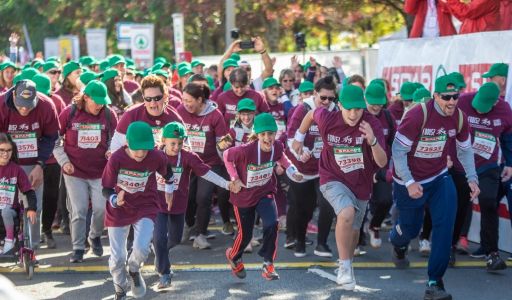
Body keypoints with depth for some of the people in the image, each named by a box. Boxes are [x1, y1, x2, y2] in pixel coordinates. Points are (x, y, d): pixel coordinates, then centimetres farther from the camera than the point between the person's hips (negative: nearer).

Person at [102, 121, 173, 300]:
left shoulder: (157, 157, -19)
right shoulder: (116, 159, -25)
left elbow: (167, 171, 5)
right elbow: (106, 189, -20)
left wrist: (169, 191, 18)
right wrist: (115, 200, -41)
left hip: (146, 208, 0)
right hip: (119, 211, 0)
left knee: (141, 248, -21)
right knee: (117, 257, 3)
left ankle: (133, 270, 16)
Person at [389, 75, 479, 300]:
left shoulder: (459, 118, -9)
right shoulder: (418, 115, -26)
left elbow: (465, 150, 7)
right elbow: (398, 150, -20)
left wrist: (472, 178, -4)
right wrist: (409, 183, -25)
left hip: (439, 178, 4)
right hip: (409, 182, -3)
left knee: (445, 225, -16)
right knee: (411, 228, 14)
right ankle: (398, 244, 55)